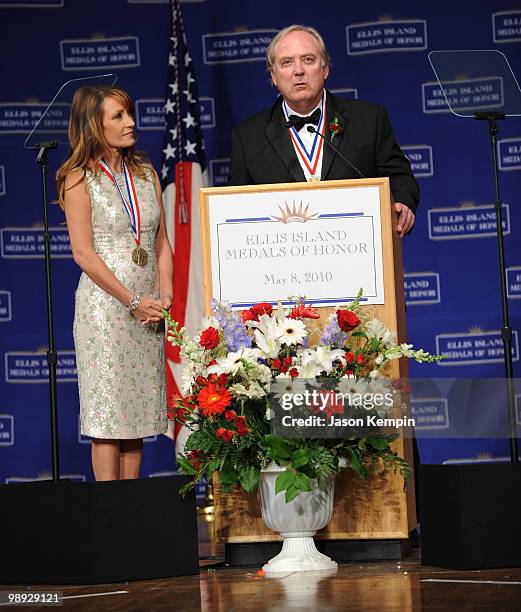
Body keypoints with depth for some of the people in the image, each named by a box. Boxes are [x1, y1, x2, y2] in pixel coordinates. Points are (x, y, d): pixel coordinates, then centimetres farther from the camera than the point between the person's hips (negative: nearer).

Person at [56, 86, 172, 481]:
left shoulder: (146, 173, 13)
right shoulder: (79, 178, -4)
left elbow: (162, 243, 12)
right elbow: (84, 254, -10)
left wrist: (164, 296, -3)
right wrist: (133, 302, -13)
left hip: (149, 307, 5)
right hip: (105, 305, -5)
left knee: (138, 408, 6)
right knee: (108, 414, -4)